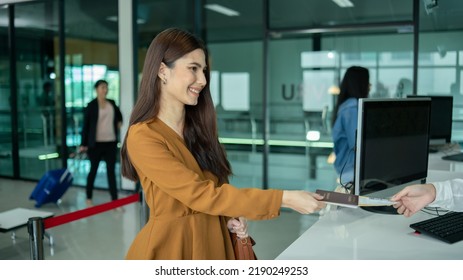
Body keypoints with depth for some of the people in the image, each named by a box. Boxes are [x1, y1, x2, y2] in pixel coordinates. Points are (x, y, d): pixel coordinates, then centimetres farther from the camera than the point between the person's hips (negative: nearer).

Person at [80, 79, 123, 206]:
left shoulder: (112, 103, 8)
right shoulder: (91, 105, -5)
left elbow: (119, 114, 29)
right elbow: (85, 125, -5)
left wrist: (119, 122, 11)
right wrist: (83, 144, -7)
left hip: (111, 142, 4)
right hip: (96, 143, -3)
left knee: (111, 171, 3)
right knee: (93, 170, 8)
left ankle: (115, 200, 5)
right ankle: (89, 198, 24)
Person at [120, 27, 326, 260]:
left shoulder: (198, 128, 6)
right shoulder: (142, 136, -17)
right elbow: (199, 194, -23)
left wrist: (231, 216, -7)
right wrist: (285, 198, -23)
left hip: (214, 241, 6)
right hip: (170, 247, -6)